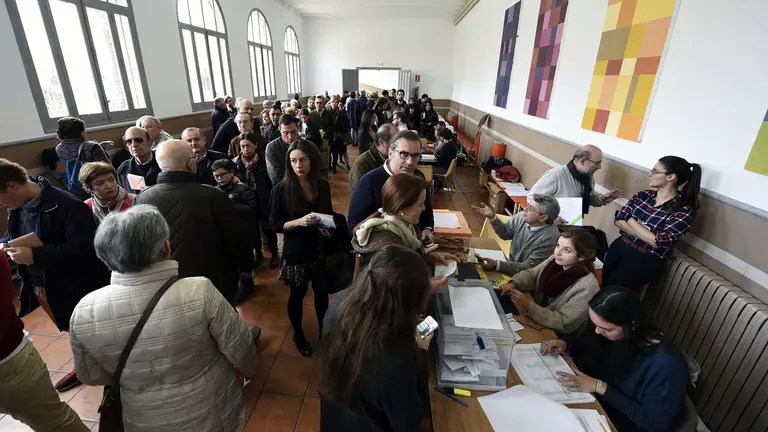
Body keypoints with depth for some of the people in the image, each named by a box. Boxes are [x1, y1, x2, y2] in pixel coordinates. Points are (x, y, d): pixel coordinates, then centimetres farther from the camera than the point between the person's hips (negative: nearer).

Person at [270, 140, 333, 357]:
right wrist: (299, 221, -26)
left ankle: (324, 329, 42)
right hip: (295, 251, -3)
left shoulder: (323, 185, -3)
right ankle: (298, 334, 40)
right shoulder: (281, 189, -13)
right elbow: (274, 225, -10)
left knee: (322, 291, 17)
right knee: (297, 294, 15)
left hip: (321, 249, 3)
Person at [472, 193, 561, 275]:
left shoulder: (549, 238, -28)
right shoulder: (522, 216, -12)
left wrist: (497, 265, -34)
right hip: (511, 265, 6)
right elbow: (505, 233, 6)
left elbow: (529, 268, -25)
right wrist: (492, 217, -12)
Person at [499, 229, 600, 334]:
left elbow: (564, 323, -26)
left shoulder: (587, 286, -28)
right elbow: (531, 275, 0)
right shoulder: (555, 259, -10)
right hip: (536, 319, 6)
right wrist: (513, 284, -21)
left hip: (556, 334, -6)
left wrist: (529, 306, -34)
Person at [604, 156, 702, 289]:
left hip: (647, 259, -5)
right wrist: (645, 234, -16)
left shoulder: (683, 211, -12)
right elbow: (619, 220, -3)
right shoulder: (643, 195, 3)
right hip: (620, 246, 5)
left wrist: (631, 221, -9)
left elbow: (657, 242, -19)